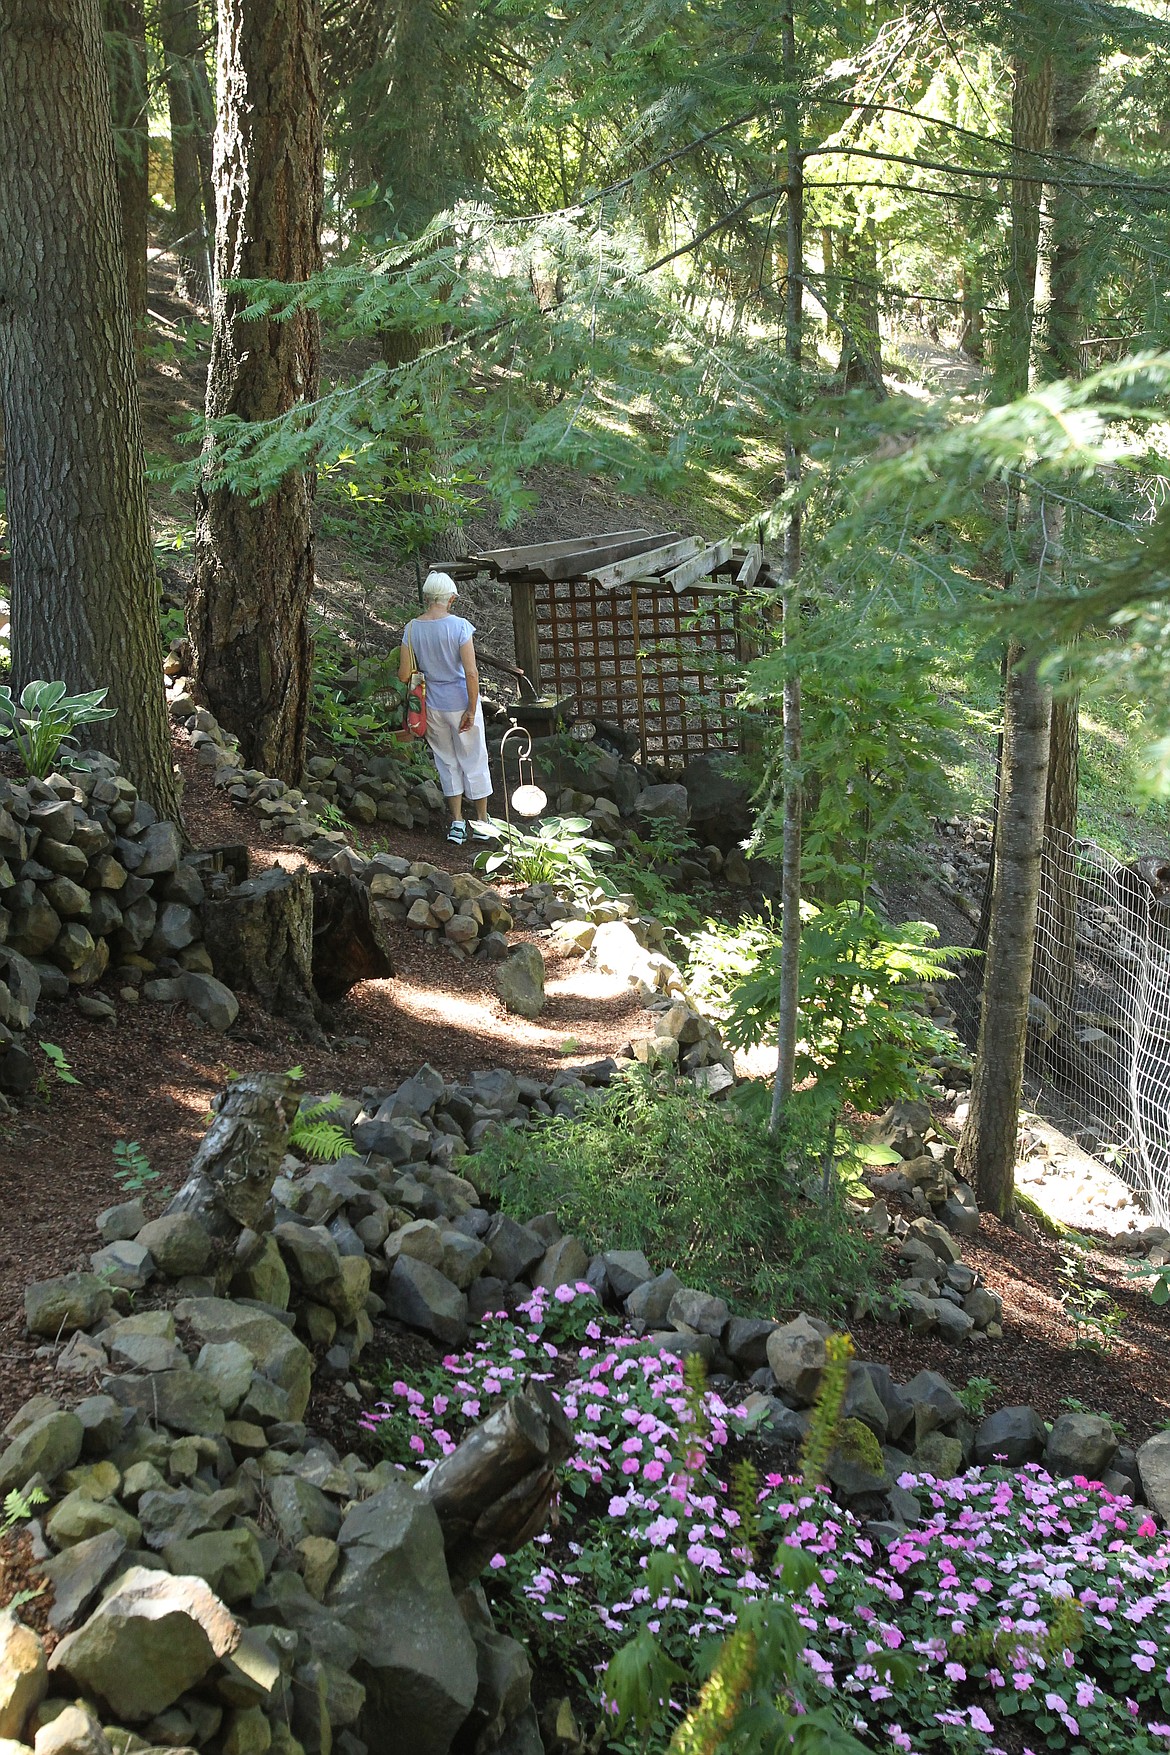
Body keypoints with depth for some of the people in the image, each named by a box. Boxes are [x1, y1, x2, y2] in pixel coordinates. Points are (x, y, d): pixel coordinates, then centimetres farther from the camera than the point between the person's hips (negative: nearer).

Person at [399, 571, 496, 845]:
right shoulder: (459, 626, -16)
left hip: (432, 706, 3)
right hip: (461, 703, -3)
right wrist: (472, 710, -10)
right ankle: (482, 822, 22)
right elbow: (471, 673, -19)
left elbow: (404, 675, -4)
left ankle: (457, 822, 17)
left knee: (447, 763, 17)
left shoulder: (412, 629, -7)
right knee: (474, 761, 12)